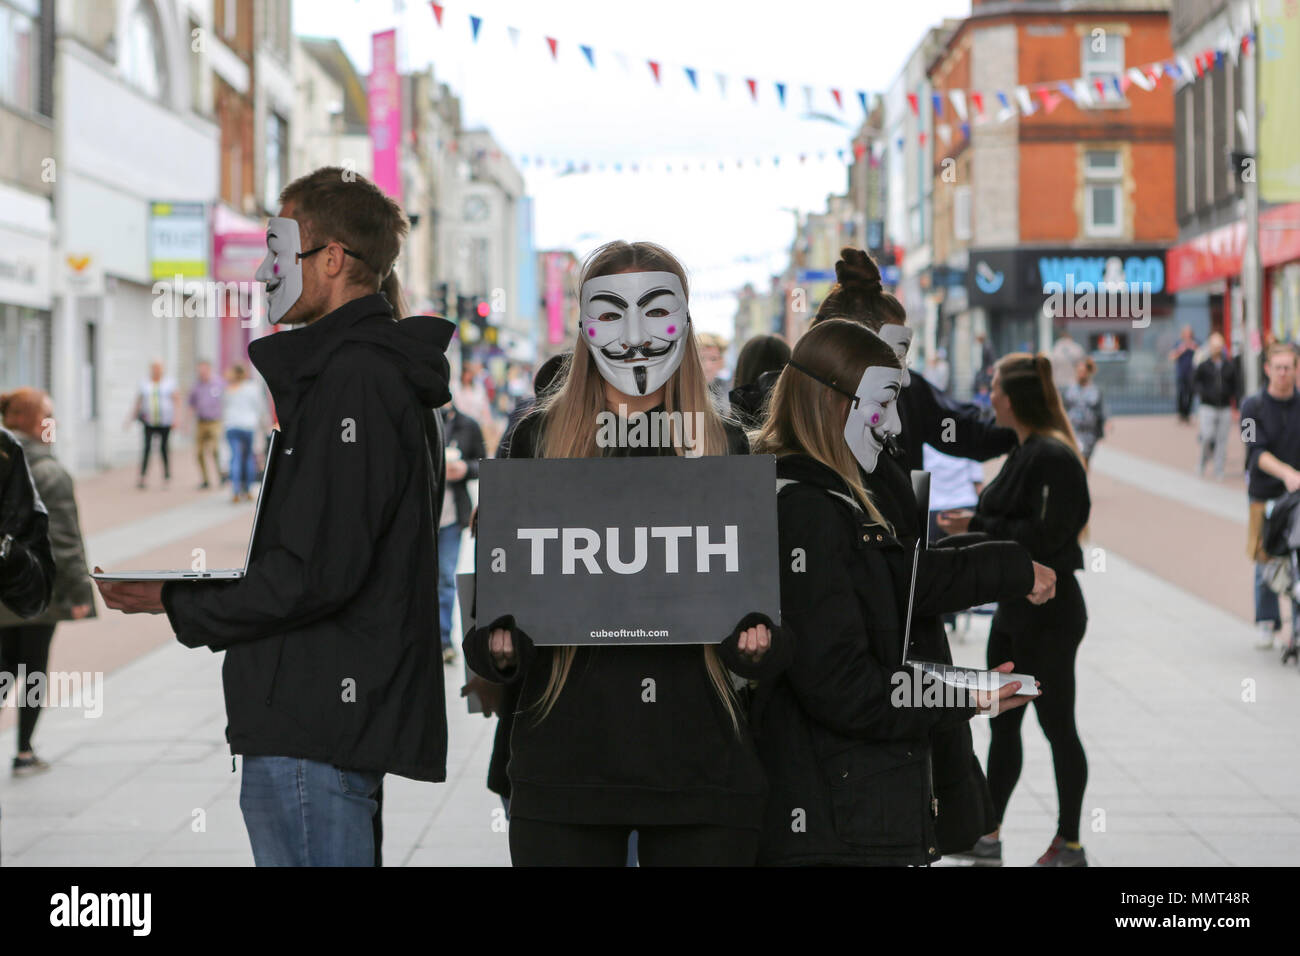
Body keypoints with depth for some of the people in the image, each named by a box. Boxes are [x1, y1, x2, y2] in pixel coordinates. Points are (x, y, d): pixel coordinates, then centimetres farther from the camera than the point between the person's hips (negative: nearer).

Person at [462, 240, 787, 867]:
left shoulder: (726, 449, 10)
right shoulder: (540, 439, 7)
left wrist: (758, 644, -10)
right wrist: (498, 645, -13)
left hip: (699, 765, 1)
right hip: (565, 762, -1)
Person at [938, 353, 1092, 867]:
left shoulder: (1052, 457, -19)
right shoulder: (1025, 452, 11)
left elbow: (1044, 537, -25)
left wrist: (978, 527, -19)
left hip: (1048, 615, -10)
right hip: (1016, 608, 10)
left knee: (1057, 727, 1)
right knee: (1002, 724, 14)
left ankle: (1070, 844, 12)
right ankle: (988, 835, 23)